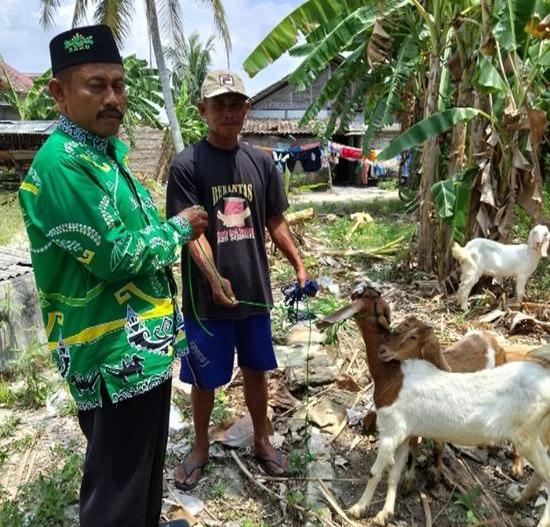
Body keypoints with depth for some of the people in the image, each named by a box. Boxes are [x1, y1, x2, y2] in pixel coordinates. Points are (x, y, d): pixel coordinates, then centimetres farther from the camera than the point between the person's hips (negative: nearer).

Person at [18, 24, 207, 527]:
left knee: (145, 464, 27)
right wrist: (177, 228, -10)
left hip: (143, 343, 10)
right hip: (115, 355, -9)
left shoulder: (107, 153, 11)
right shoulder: (61, 163, -19)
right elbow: (114, 255, -24)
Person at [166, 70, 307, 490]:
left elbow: (275, 222, 10)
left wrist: (299, 266, 3)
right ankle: (201, 448, 36)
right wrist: (214, 278, -28)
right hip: (207, 297, -4)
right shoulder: (186, 165, -10)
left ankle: (262, 440, 40)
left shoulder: (261, 163, 4)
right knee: (204, 378, 12)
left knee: (257, 369, 18)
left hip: (255, 290, 4)